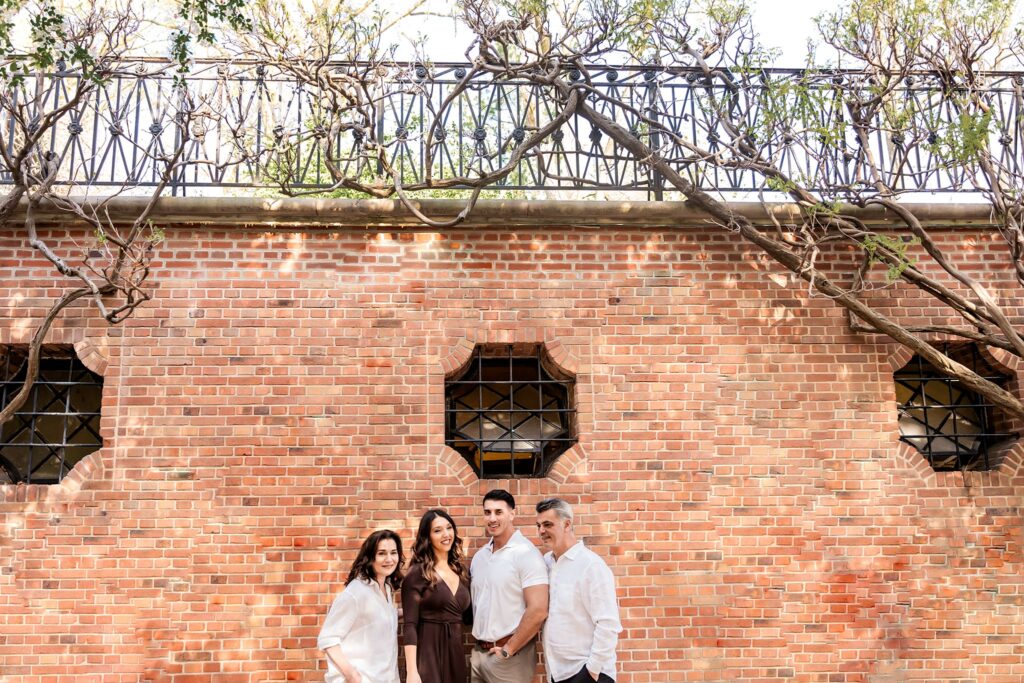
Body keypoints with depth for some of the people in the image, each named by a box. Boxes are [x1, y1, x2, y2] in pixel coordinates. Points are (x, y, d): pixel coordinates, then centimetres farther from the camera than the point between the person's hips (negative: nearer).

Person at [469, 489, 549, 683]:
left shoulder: (526, 554, -13)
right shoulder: (479, 556, 8)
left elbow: (538, 611, -19)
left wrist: (509, 649, -13)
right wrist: (479, 643, 8)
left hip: (510, 656, -6)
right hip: (478, 652, 6)